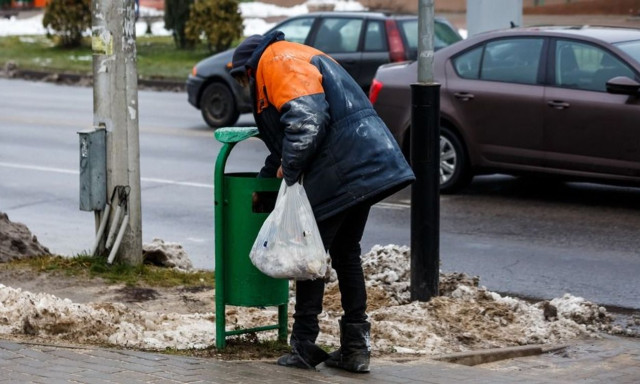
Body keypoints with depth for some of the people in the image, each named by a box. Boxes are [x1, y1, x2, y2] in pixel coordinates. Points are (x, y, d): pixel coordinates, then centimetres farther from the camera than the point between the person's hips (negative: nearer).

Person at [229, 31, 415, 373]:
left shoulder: (276, 62, -4)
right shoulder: (298, 59, 29)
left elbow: (306, 119, -21)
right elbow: (283, 138, 36)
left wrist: (288, 170, -13)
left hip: (341, 168, -10)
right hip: (368, 165, 10)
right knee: (346, 253, 16)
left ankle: (304, 347, 8)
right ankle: (355, 348, 17)